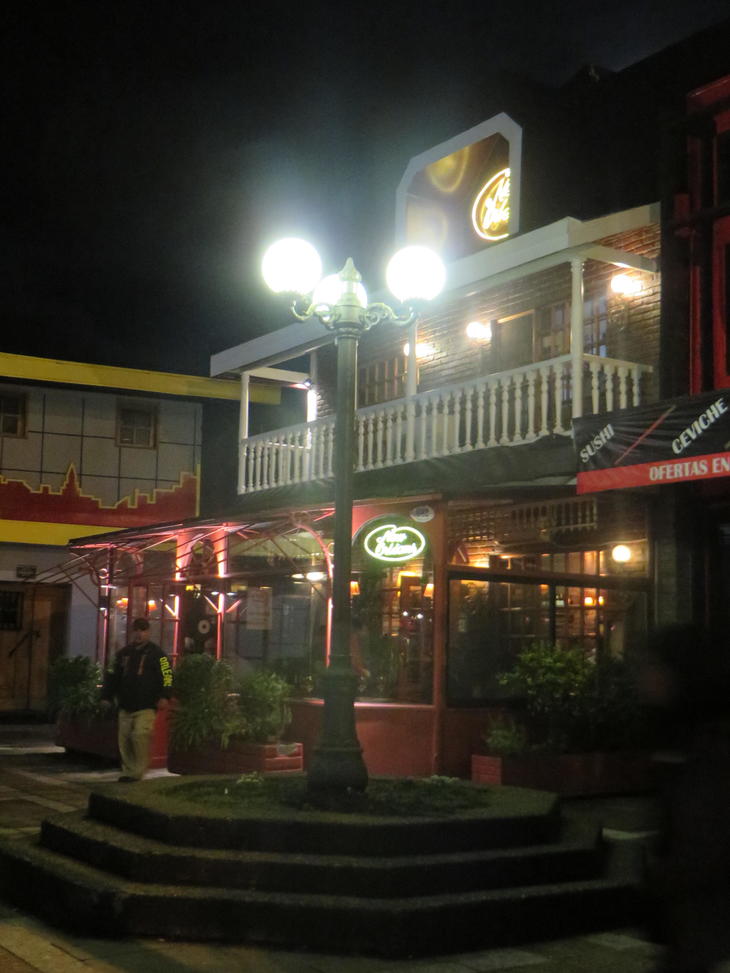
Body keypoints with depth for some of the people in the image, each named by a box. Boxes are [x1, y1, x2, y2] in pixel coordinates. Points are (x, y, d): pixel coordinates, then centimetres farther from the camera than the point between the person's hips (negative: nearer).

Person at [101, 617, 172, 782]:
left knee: (140, 736, -19)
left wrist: (164, 696, -20)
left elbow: (167, 675, -8)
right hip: (125, 706, 6)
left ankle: (138, 771, -8)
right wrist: (106, 696, 14)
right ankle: (128, 771, 17)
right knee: (125, 740, 5)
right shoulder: (123, 653, 16)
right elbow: (113, 676, 21)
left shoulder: (156, 653, 0)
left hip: (146, 707, -6)